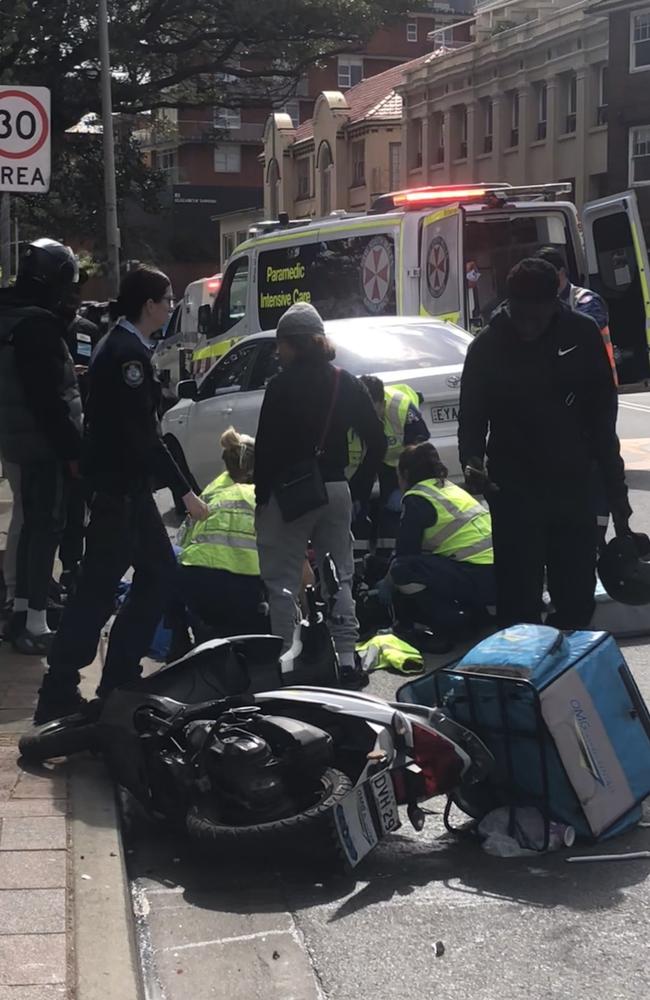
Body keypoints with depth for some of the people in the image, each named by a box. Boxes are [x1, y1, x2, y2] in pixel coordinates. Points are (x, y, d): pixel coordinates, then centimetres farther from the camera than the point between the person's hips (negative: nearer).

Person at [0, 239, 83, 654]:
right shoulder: (36, 323, -20)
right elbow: (47, 398, -23)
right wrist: (71, 448, -20)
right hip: (44, 443, -10)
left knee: (34, 523, 17)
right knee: (48, 526, -5)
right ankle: (35, 624, -3)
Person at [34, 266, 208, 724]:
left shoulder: (122, 346, 15)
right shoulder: (128, 352, -17)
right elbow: (144, 436, -22)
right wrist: (185, 491, -20)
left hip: (126, 485, 10)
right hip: (117, 488, -10)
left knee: (159, 571, 14)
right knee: (99, 588, -7)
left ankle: (119, 677, 18)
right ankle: (58, 693, -3)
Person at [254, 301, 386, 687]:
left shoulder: (282, 386, -10)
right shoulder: (347, 384, 5)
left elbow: (267, 446, -12)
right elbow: (377, 442, 5)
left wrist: (261, 495, -5)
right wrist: (360, 489, 11)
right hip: (336, 492, 5)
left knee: (282, 581, 2)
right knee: (339, 577, 12)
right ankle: (347, 660, 11)